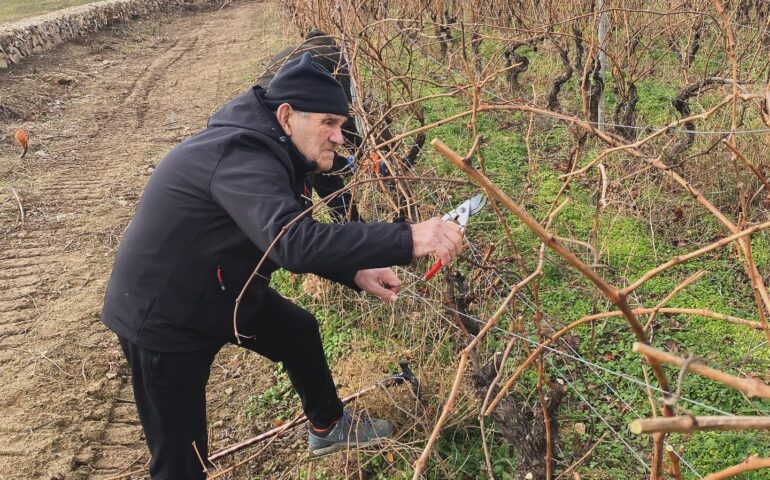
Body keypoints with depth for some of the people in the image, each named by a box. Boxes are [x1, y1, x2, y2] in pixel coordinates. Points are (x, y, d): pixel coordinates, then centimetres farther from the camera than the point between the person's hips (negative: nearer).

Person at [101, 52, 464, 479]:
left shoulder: (267, 151, 1)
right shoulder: (242, 157, -32)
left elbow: (296, 240, 7)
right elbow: (294, 243, -46)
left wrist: (355, 273, -8)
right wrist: (407, 241, -47)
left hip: (222, 290, 10)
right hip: (163, 316, -10)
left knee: (299, 332, 23)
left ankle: (327, 427, 47)